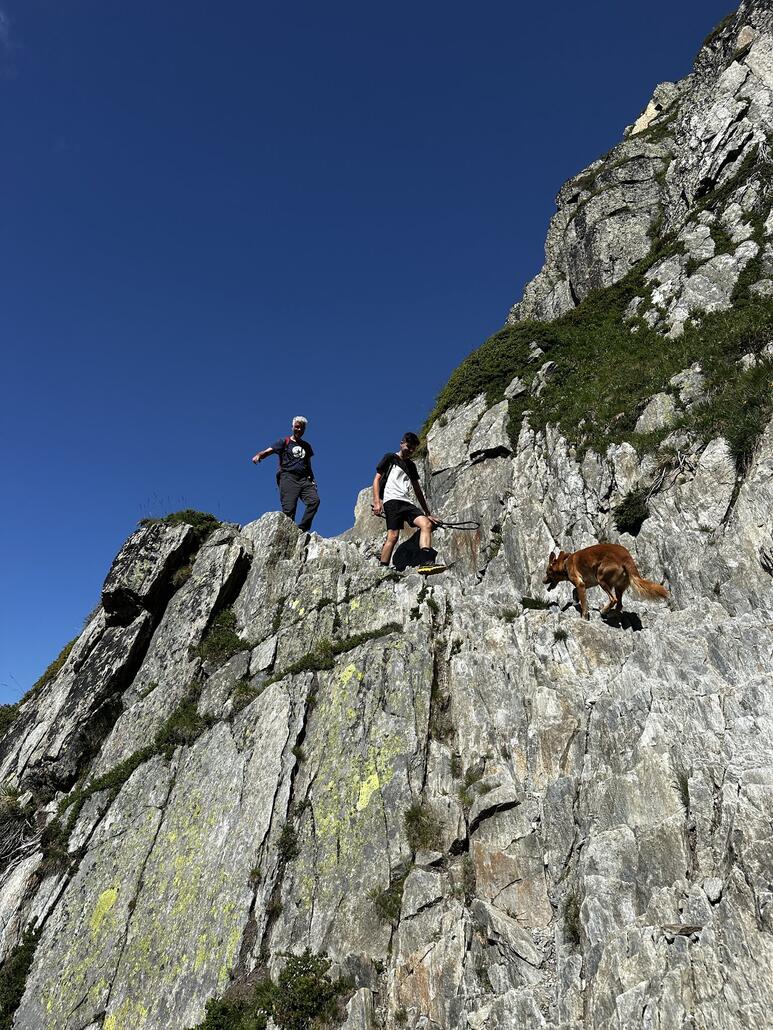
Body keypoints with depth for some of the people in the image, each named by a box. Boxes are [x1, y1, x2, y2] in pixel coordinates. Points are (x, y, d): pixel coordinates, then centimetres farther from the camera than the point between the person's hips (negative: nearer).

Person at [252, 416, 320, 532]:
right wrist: (259, 455, -25)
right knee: (289, 509, -14)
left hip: (304, 479, 4)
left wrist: (311, 479, 11)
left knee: (314, 500, -20)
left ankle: (301, 530, -17)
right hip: (288, 477, -4)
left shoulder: (307, 446, 24)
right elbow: (268, 451, -3)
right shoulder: (285, 442, 10)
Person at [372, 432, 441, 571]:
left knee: (427, 524, -17)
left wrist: (428, 512, 24)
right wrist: (377, 501, -11)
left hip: (407, 502, 6)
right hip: (392, 500, -6)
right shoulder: (390, 458, 12)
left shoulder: (411, 466, 28)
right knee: (393, 536, -20)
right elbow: (377, 479, 4)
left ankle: (426, 562, -29)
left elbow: (417, 490, 28)